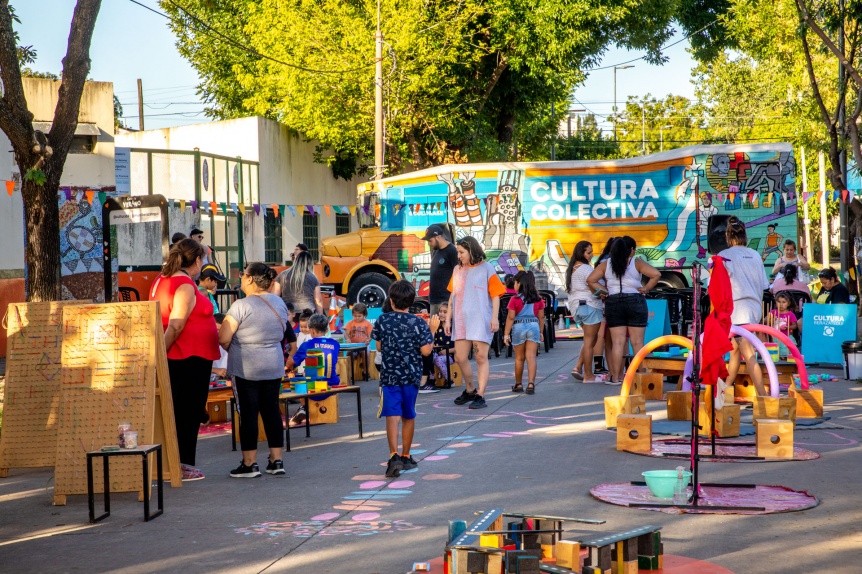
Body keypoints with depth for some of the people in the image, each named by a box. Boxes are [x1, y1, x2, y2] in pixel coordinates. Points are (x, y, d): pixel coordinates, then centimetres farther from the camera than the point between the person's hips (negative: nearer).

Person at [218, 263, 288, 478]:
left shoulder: (241, 306, -15)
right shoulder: (278, 303, 5)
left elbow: (223, 339, -15)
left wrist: (232, 349, 5)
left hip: (245, 368, -6)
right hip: (274, 366, 6)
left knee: (248, 413, 0)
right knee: (272, 410, 11)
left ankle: (249, 464, 3)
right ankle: (276, 460, 14)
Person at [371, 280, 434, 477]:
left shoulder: (383, 321, -3)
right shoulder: (418, 323, -8)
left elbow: (378, 345, 7)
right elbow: (425, 351, -10)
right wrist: (431, 336, 5)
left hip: (389, 376, -1)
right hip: (411, 376, 1)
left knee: (392, 416, -7)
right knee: (408, 416, 15)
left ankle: (394, 455, -25)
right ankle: (405, 456, 25)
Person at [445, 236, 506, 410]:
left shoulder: (487, 269, -1)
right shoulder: (458, 270, 13)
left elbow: (495, 295, -3)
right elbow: (452, 296, 16)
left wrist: (495, 318, -12)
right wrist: (448, 318, 13)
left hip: (481, 321, -5)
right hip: (461, 321, 5)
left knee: (481, 358, -4)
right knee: (460, 358, 4)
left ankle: (480, 396, -3)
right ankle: (469, 390, 23)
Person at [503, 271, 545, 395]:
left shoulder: (515, 300, -8)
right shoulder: (538, 300, 3)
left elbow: (511, 318, -9)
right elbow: (541, 317, 7)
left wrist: (506, 334, -5)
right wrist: (541, 332, 18)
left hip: (519, 327, -2)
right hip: (534, 327, 2)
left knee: (519, 358, 10)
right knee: (531, 357, -2)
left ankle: (518, 385, 20)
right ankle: (531, 383, -14)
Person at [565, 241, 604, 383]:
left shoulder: (572, 269, 16)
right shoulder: (586, 268, -13)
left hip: (576, 306, 9)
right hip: (589, 306, -9)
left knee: (592, 339, 19)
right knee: (589, 341, -3)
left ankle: (578, 367, 8)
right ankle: (588, 375, 0)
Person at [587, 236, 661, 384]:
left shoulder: (606, 264, 8)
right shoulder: (636, 263, -1)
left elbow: (590, 280, 5)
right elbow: (656, 274, -12)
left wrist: (604, 290, 8)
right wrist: (646, 288, -2)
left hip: (613, 303, 2)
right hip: (635, 302, -2)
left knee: (617, 342, 3)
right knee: (637, 342, 2)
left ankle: (616, 377, 2)